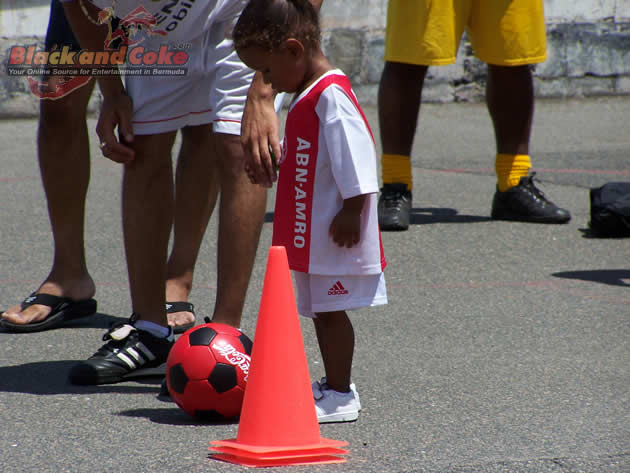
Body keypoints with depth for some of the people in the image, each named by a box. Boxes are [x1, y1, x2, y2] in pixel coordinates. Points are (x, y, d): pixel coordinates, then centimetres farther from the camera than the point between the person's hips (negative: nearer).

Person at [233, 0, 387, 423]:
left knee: (329, 309, -6)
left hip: (334, 234, -10)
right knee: (321, 310, 15)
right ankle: (336, 386, 25)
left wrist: (351, 211, -22)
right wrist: (272, 167, 12)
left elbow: (354, 155, -22)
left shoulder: (331, 96, -18)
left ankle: (340, 396, -1)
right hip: (309, 233, 10)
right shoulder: (309, 95, 15)